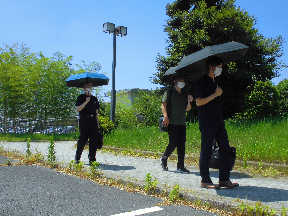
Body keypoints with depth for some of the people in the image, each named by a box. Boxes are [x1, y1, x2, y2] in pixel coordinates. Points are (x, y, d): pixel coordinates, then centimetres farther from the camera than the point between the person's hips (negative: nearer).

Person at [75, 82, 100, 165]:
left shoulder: (94, 99, 18)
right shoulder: (81, 97, 4)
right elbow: (78, 109, -8)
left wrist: (97, 122, 13)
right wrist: (86, 102, -16)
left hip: (93, 121, 5)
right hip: (84, 120, -4)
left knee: (93, 140, 1)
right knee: (82, 140, -3)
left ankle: (92, 159, 7)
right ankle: (77, 158, 10)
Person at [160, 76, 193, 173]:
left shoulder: (184, 95, 20)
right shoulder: (169, 93, 3)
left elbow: (187, 109, 21)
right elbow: (163, 105, -6)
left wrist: (189, 101, 1)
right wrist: (165, 116, -19)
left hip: (182, 123, 6)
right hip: (172, 123, -6)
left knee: (182, 145, 3)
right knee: (173, 143, -9)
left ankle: (180, 167, 8)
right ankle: (163, 159, 15)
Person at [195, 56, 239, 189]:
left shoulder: (215, 82, 19)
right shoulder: (202, 82, -6)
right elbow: (199, 102, -15)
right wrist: (215, 94, -16)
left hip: (218, 122, 8)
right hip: (207, 123, -8)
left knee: (225, 148, 5)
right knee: (206, 151, -2)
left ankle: (224, 179, 12)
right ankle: (205, 181, 8)